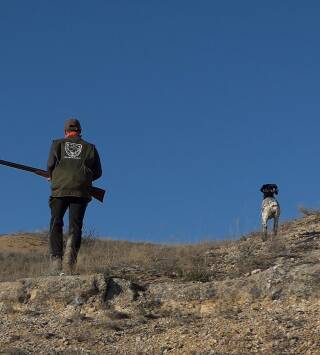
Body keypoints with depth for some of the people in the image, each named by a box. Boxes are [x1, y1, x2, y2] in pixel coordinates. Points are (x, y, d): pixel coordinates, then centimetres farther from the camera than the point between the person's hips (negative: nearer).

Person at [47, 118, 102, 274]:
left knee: (56, 225, 5)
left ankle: (56, 260, -9)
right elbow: (98, 172, 14)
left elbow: (51, 163, 1)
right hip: (81, 191, 0)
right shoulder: (90, 147, 17)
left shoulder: (58, 143, 14)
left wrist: (52, 177, 21)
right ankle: (69, 262, -17)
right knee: (75, 227, 0)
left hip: (60, 189, 0)